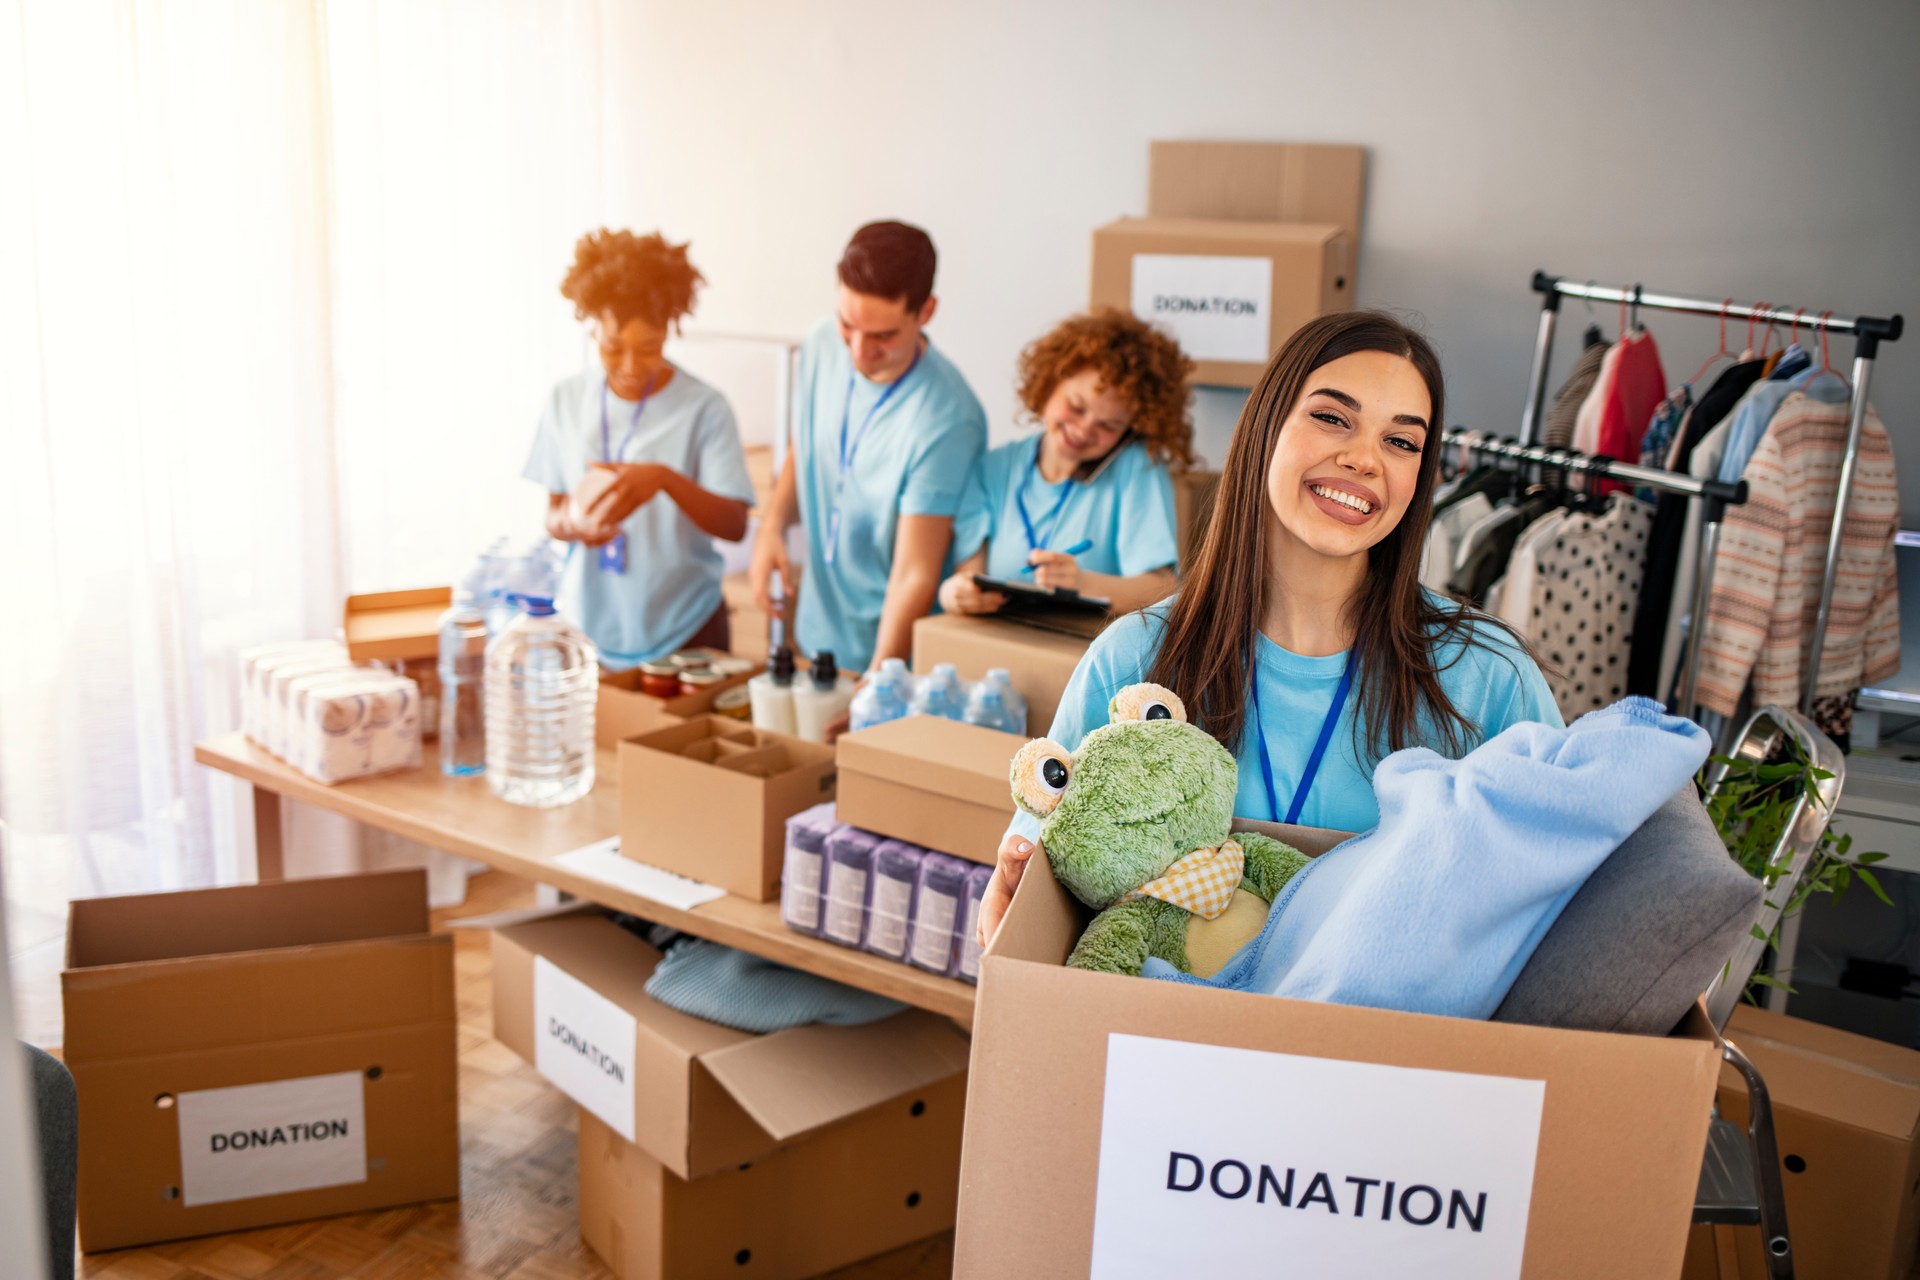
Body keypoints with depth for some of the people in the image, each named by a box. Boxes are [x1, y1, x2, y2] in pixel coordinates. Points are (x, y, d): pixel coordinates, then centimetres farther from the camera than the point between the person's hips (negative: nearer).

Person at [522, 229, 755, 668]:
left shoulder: (703, 408, -11)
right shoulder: (567, 400, 1)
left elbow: (735, 526, -16)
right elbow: (554, 512, 7)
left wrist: (664, 479, -31)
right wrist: (571, 524, -17)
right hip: (589, 626, 3)